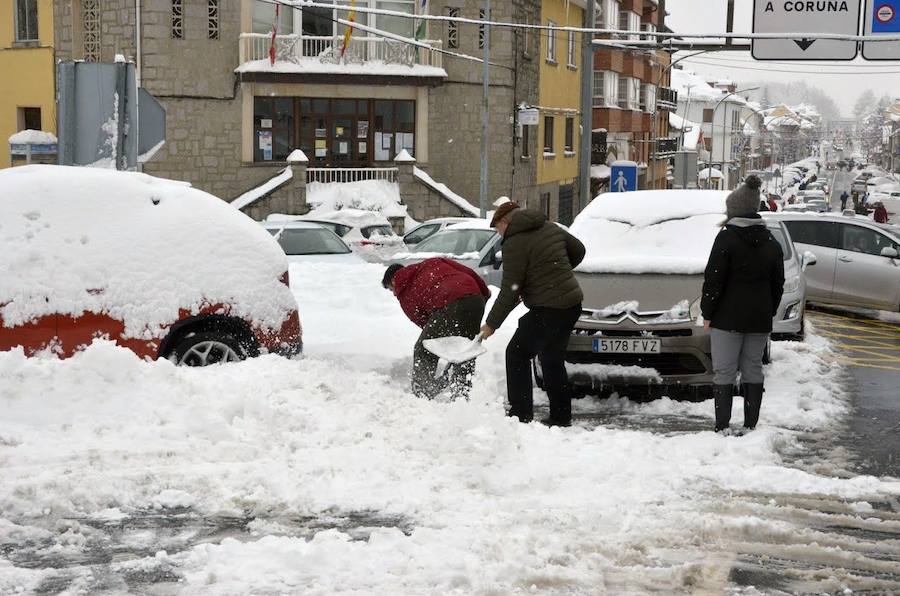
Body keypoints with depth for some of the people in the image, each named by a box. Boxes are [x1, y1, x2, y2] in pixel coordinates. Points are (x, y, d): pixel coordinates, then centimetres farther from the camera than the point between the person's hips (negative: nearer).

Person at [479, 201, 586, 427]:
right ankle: (561, 415, 19)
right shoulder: (550, 228, 13)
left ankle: (521, 413, 0)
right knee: (552, 359, 18)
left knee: (517, 354, 3)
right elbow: (578, 250, 24)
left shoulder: (515, 244, -11)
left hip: (548, 309, -8)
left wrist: (491, 324, -4)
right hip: (572, 302, 9)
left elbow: (509, 290, -12)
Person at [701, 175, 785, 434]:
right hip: (759, 320, 5)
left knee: (724, 372, -2)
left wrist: (707, 313, -4)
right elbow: (778, 283, 14)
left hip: (728, 318, -5)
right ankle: (751, 426, 12)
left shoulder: (727, 238, -9)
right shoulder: (771, 243, 10)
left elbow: (713, 280, -11)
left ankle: (722, 427, -5)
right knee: (753, 371, 11)